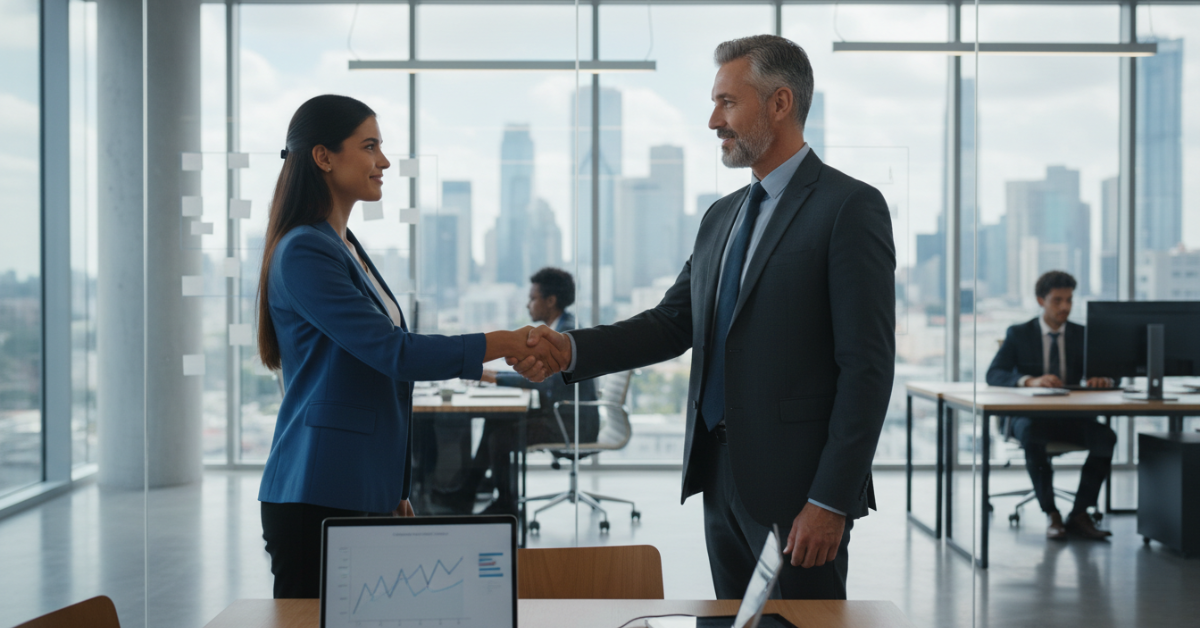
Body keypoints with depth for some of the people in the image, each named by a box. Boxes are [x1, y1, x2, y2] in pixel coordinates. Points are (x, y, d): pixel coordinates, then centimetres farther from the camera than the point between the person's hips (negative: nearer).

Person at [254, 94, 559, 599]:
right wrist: (506, 344, -17)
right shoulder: (303, 252, -12)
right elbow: (391, 351, -19)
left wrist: (395, 493, 22)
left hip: (364, 491, 9)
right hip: (318, 498, -9)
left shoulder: (346, 247, 17)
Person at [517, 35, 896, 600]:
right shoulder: (721, 217, 15)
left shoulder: (849, 207, -10)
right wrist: (571, 350, -4)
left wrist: (830, 501, -18)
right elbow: (671, 324, 13)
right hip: (721, 475, 7)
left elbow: (867, 366, -14)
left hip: (794, 488, -7)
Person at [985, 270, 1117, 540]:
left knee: (1106, 436, -28)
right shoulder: (1019, 334, 3)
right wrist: (1031, 381, -30)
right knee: (1032, 435, -38)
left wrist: (1103, 379, -23)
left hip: (1071, 417, 3)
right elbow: (994, 375, -11)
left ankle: (1080, 514, -19)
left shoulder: (1083, 335, 11)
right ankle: (1052, 515, -29)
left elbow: (1109, 372, 3)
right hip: (1029, 416, -3)